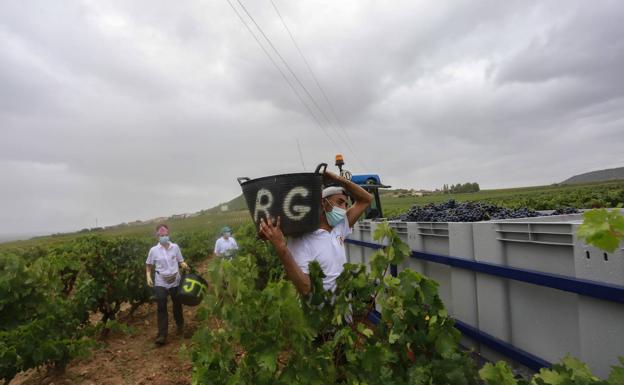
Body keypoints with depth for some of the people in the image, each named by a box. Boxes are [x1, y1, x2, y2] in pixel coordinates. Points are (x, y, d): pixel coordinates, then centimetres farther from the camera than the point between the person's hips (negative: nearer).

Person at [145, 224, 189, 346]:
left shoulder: (175, 247, -6)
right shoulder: (153, 250, -7)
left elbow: (181, 261, 1)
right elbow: (148, 265, 5)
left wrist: (185, 265, -20)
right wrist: (148, 276, -9)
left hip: (175, 281, 1)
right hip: (160, 283, -1)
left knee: (177, 305, 17)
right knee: (161, 308, -5)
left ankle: (180, 326, 42)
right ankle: (162, 335, 1)